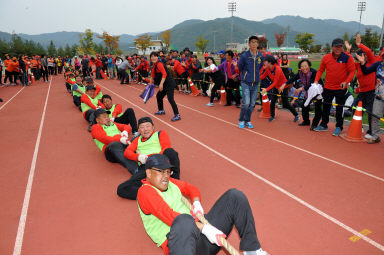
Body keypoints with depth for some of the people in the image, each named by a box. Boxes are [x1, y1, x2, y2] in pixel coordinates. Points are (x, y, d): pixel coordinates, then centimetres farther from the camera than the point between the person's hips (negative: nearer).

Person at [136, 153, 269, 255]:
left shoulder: (169, 182, 20)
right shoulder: (145, 191, -5)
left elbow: (191, 188, 30)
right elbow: (168, 215, -17)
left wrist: (196, 203, 5)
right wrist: (203, 228, -23)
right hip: (179, 241, -8)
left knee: (235, 195, -1)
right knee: (185, 220, -46)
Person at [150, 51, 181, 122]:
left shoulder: (159, 64, -15)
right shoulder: (154, 65, 13)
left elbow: (164, 74, -27)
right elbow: (153, 75, 27)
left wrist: (161, 84, -36)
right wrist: (150, 83, 34)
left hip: (169, 84, -10)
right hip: (165, 85, 10)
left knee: (170, 99, -19)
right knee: (159, 96, 19)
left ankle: (177, 115, -18)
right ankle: (161, 110, 38)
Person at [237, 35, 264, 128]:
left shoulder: (261, 56, 1)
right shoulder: (244, 56, -9)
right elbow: (239, 68, 6)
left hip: (256, 83, 4)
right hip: (246, 82, -4)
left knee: (252, 103, 8)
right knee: (246, 102, -11)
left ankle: (247, 121, 22)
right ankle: (241, 120, 9)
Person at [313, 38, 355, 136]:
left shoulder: (347, 58, -10)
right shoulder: (326, 57, -3)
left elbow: (352, 71, -7)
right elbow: (320, 70, 9)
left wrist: (346, 82, -22)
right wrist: (316, 80, -3)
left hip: (341, 88, -3)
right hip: (328, 87, 3)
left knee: (339, 108, 5)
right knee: (326, 106, 13)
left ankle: (339, 127, 18)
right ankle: (323, 125, 27)